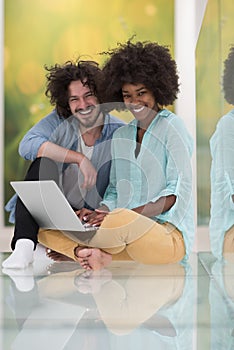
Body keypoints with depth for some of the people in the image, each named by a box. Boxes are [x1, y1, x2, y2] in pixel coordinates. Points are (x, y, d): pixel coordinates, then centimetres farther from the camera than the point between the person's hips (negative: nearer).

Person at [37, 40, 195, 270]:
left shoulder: (171, 126, -1)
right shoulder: (120, 135, 18)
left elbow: (180, 191, -10)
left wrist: (130, 214, -22)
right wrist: (100, 213, -7)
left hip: (168, 234, -5)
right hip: (127, 234, 6)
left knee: (122, 219, -38)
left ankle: (71, 249, -10)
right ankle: (96, 254, -30)